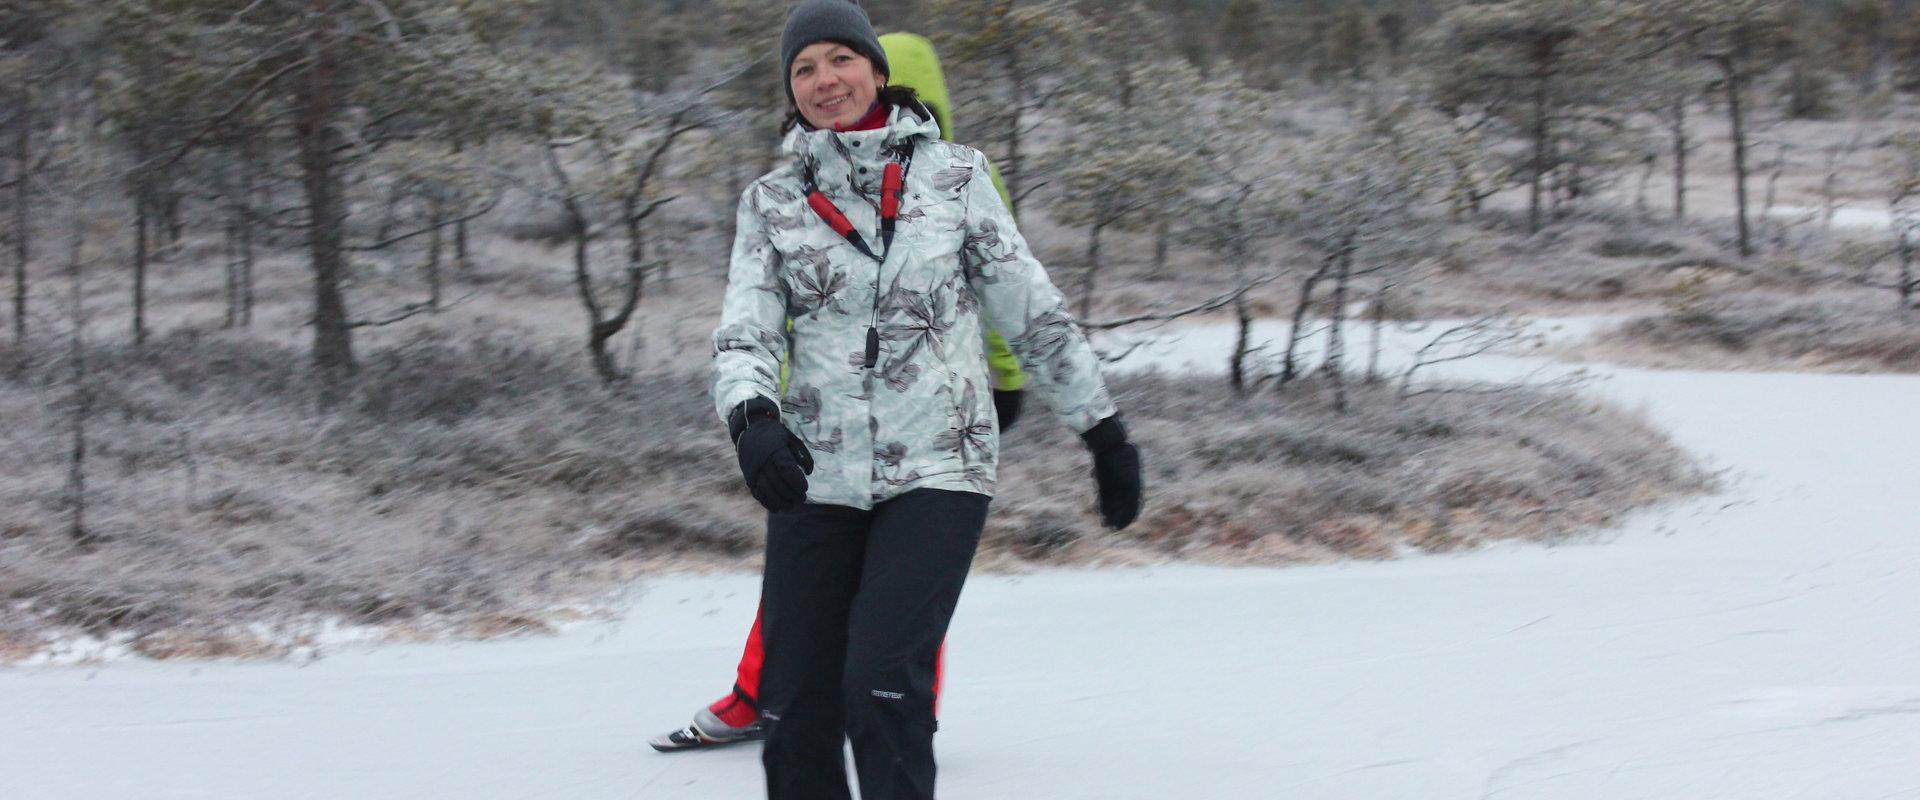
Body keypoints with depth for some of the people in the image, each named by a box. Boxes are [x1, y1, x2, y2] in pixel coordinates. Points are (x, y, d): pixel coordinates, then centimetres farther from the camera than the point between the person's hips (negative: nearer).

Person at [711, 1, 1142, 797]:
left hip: (937, 468, -2)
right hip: (817, 479, 2)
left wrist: (1106, 433, 7)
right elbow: (744, 330, -4)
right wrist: (752, 420, -25)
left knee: (882, 684, -17)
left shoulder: (953, 175, 3)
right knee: (794, 708, 2)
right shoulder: (770, 201, 6)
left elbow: (1033, 311, 6)